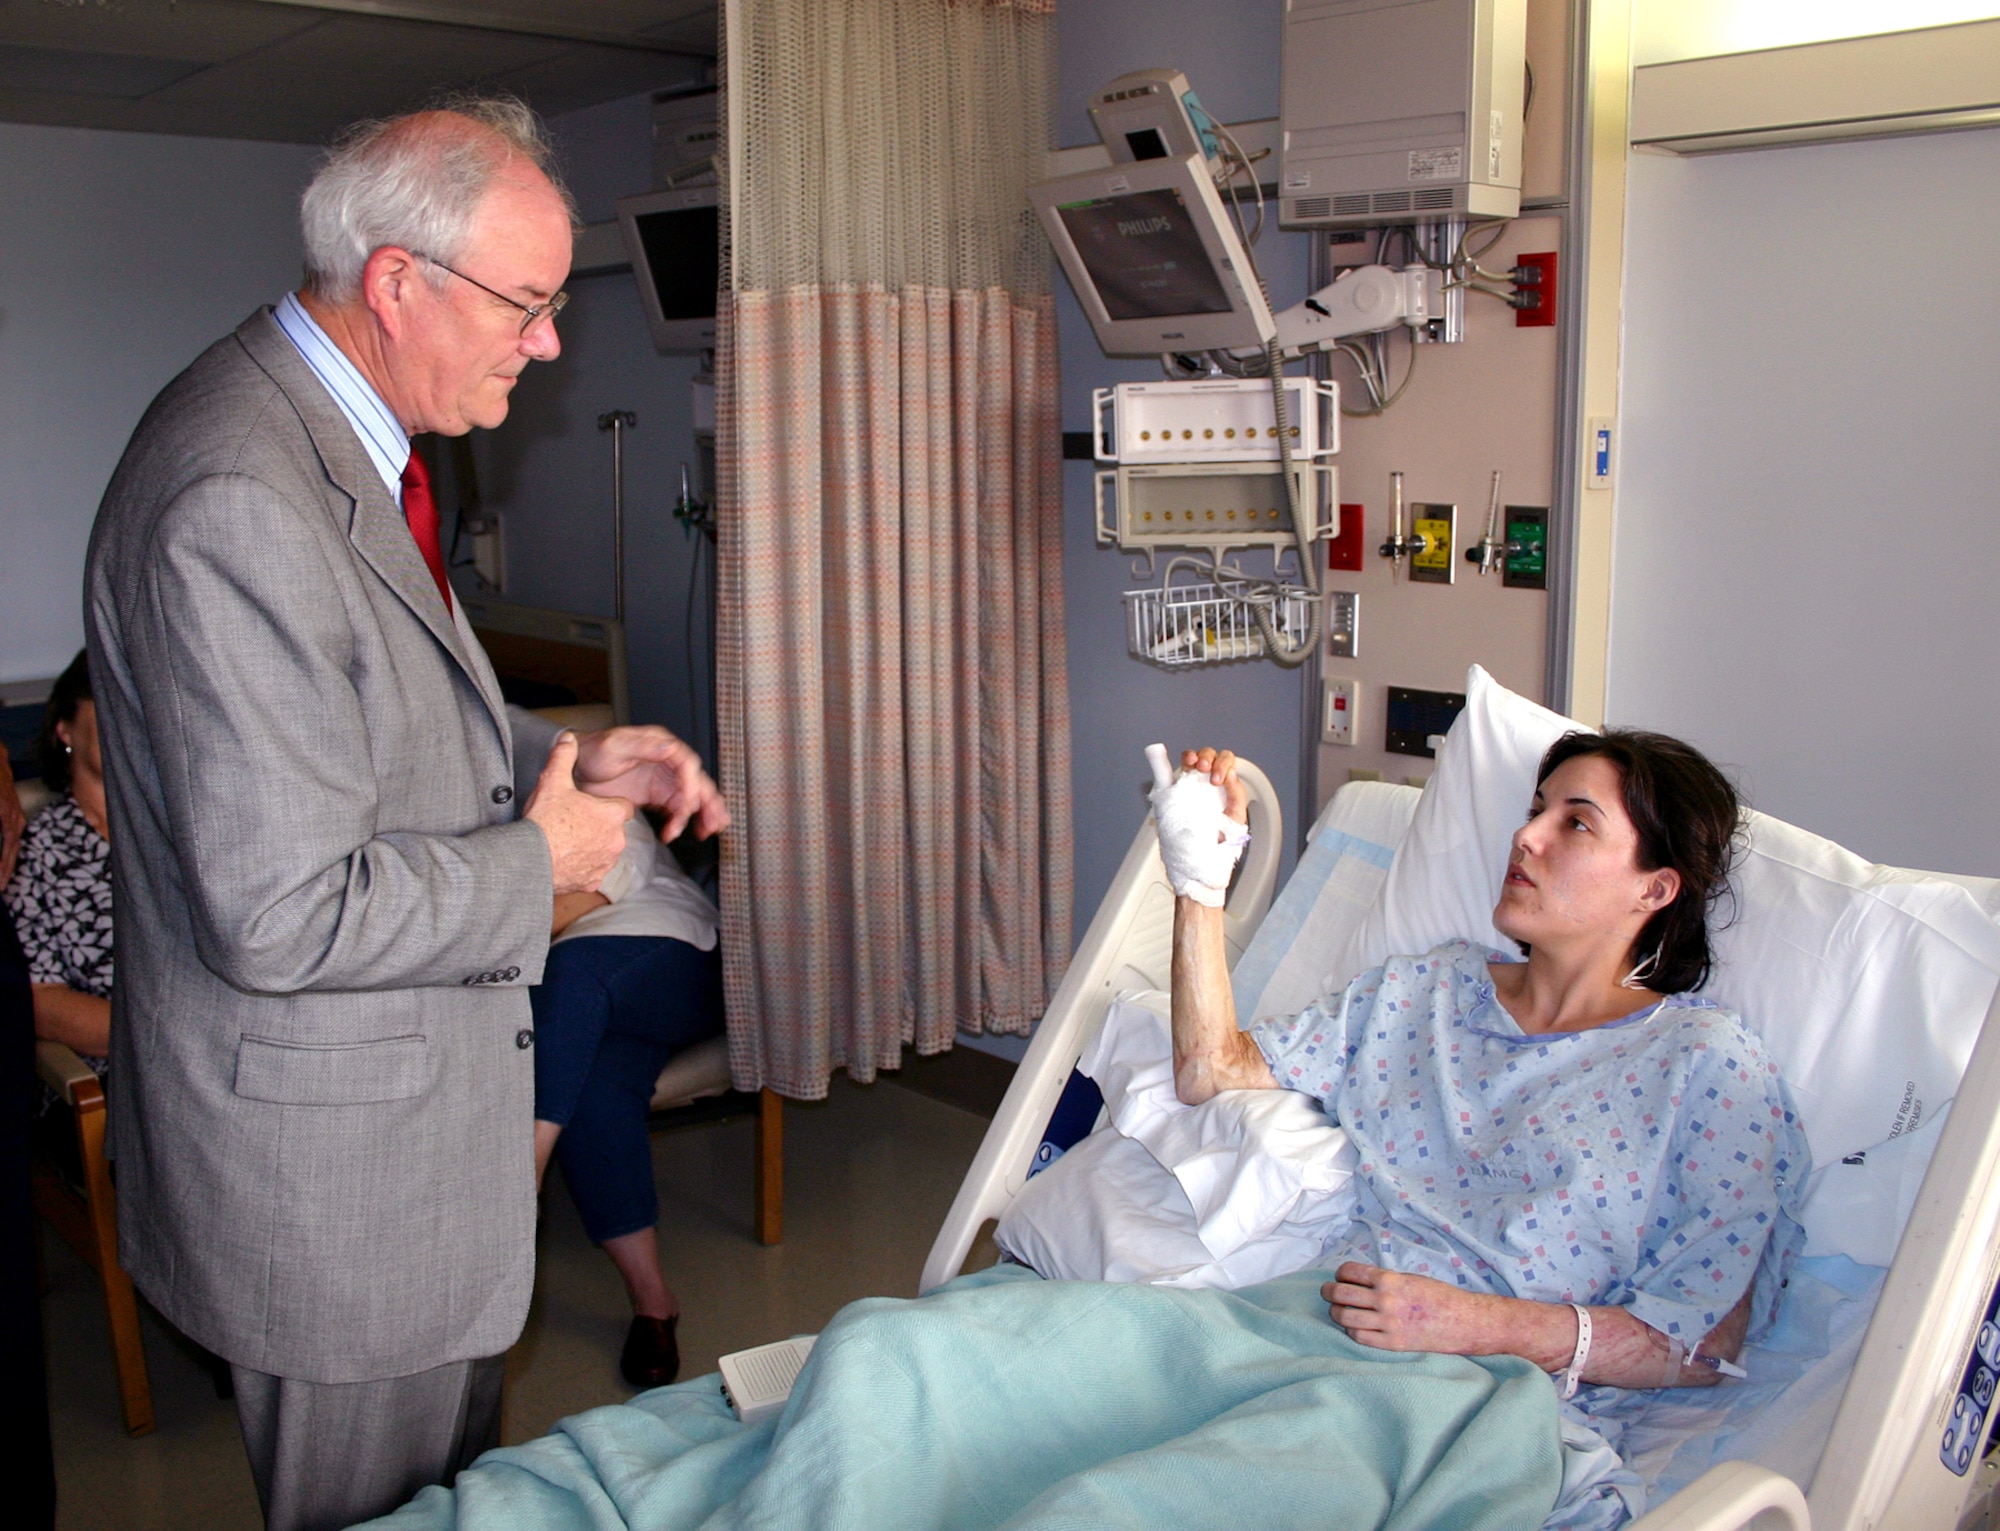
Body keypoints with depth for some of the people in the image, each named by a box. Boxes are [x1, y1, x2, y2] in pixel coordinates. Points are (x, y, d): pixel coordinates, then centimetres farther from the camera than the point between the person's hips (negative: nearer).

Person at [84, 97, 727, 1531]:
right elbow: (281, 914, -30)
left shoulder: (334, 436, 5)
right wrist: (534, 862, -16)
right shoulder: (238, 503, -29)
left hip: (409, 1079, 10)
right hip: (325, 1138, -10)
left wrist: (557, 758, 4)